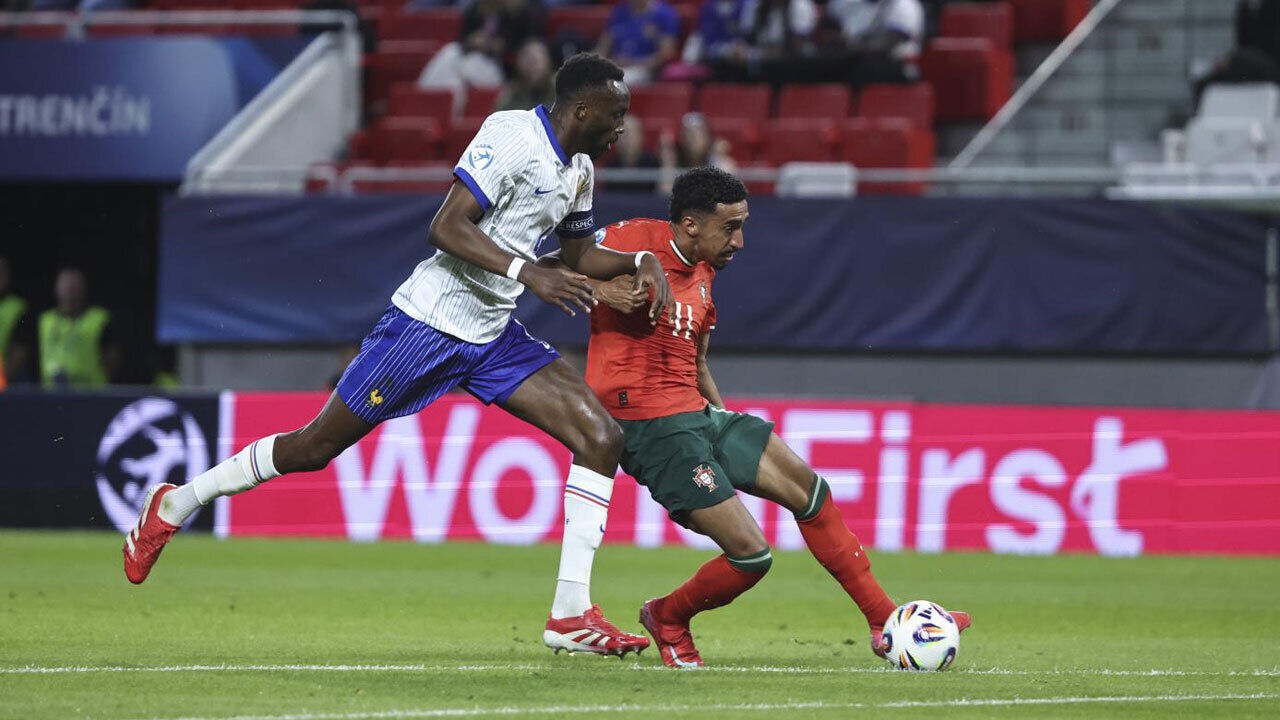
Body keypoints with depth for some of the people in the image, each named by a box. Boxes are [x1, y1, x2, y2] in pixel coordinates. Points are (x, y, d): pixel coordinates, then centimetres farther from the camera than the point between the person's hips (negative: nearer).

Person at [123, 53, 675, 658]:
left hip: (493, 338, 8)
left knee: (600, 438, -7)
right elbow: (446, 227, -24)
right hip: (428, 325, -8)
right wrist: (529, 274, -31)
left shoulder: (579, 170, 11)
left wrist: (638, 262, 9)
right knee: (316, 447, 0)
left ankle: (571, 615, -7)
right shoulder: (512, 136, -17)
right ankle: (175, 504, 21)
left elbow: (578, 255, 27)